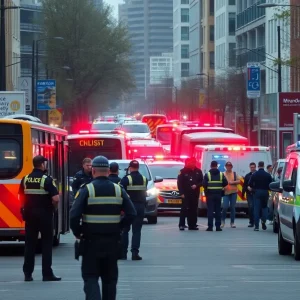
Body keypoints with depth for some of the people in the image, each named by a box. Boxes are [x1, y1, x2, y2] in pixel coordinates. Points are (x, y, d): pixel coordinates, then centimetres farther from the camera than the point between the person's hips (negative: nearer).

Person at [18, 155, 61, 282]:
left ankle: (28, 273, 8)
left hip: (30, 214, 5)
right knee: (46, 244, 2)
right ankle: (47, 274, 0)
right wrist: (53, 208, -1)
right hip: (44, 215, -5)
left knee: (30, 244, 8)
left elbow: (21, 196, 10)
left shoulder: (25, 179, 5)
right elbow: (56, 198, -18)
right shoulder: (47, 179, -12)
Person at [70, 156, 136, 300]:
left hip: (92, 241, -3)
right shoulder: (118, 190, 2)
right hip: (112, 241, 3)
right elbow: (131, 214, -1)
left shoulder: (87, 190, -9)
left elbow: (74, 215, -17)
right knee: (110, 277, 15)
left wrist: (78, 233, -2)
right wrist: (118, 227, 10)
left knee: (90, 277, 0)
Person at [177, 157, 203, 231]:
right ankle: (181, 225, -7)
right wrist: (181, 193, -9)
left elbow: (201, 182, 11)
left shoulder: (198, 171, 7)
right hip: (186, 194, -4)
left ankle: (192, 225, 9)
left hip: (195, 194, 4)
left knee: (194, 210, 4)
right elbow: (179, 183, -3)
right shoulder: (183, 171, -2)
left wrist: (196, 185, -10)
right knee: (184, 209, -9)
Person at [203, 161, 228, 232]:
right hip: (218, 194, 2)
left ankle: (210, 226, -5)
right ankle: (218, 226, 7)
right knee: (218, 210, 7)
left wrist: (206, 189, 7)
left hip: (210, 194, -2)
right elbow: (225, 183, 1)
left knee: (210, 210, -1)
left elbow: (204, 184, -13)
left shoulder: (207, 174, -6)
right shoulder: (221, 174, 3)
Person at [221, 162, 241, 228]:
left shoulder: (235, 174, 10)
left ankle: (232, 222, 9)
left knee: (232, 208, 3)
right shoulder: (223, 174, 7)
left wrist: (233, 182, -13)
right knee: (225, 207, -12)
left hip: (233, 192, 1)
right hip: (226, 192, -1)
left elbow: (239, 181, 1)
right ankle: (223, 220, 8)